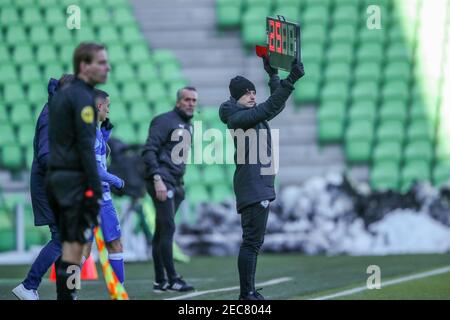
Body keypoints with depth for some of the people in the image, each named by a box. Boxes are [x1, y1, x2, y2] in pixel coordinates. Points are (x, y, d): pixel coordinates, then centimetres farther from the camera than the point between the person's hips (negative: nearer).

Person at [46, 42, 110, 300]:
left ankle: (64, 295, 10)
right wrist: (96, 189, -17)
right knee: (75, 245, -9)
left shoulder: (60, 95, 18)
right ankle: (68, 295, -11)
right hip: (76, 178, -9)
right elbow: (86, 146, -16)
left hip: (56, 176, 9)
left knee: (67, 244, 10)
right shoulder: (83, 97, -10)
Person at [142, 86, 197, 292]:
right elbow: (149, 151, -14)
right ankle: (172, 279, -12)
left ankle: (160, 281, 9)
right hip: (162, 180, -9)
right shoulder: (165, 121, -6)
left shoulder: (188, 126, 21)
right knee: (168, 229, -12)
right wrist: (158, 179, -21)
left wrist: (180, 184, 15)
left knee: (161, 232, 9)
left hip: (174, 183, 9)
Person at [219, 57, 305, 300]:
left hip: (260, 187, 11)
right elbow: (271, 107, -21)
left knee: (254, 242, 12)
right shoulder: (238, 118, -11)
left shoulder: (253, 115, 18)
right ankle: (247, 294, -13)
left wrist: (273, 76, 30)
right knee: (251, 241, -12)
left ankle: (250, 293, 16)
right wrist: (290, 80, -24)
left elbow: (276, 106, 30)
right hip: (253, 188, -11)